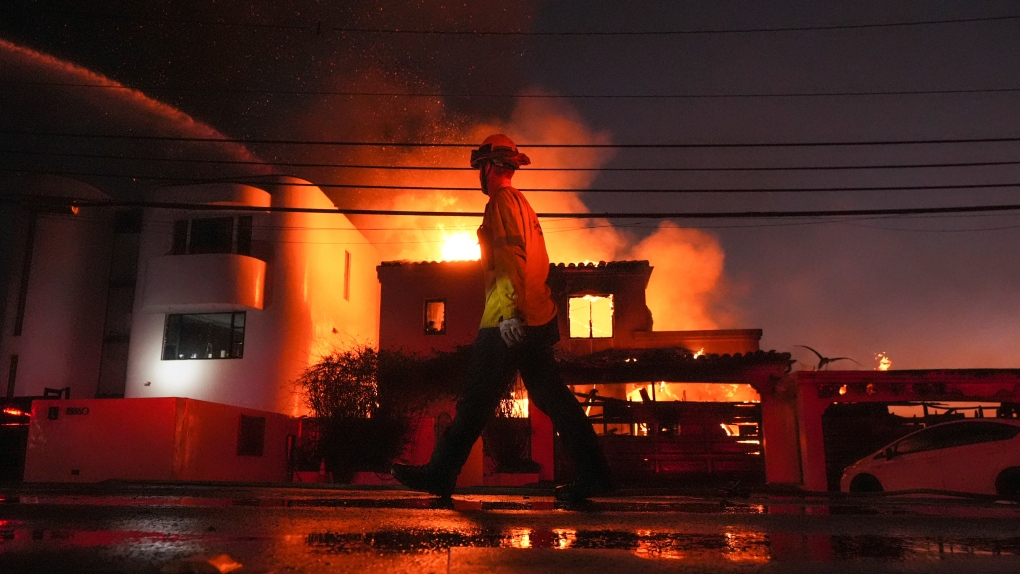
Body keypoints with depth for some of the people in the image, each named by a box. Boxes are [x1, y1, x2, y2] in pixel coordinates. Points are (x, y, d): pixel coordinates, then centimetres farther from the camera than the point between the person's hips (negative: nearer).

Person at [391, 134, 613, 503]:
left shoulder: (502, 201, -7)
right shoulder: (522, 204, 22)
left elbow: (511, 258, -19)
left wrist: (510, 313, -25)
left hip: (510, 323, -9)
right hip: (537, 319, 9)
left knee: (477, 399, -1)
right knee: (550, 394, 9)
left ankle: (440, 473, 10)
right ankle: (593, 474, 9)